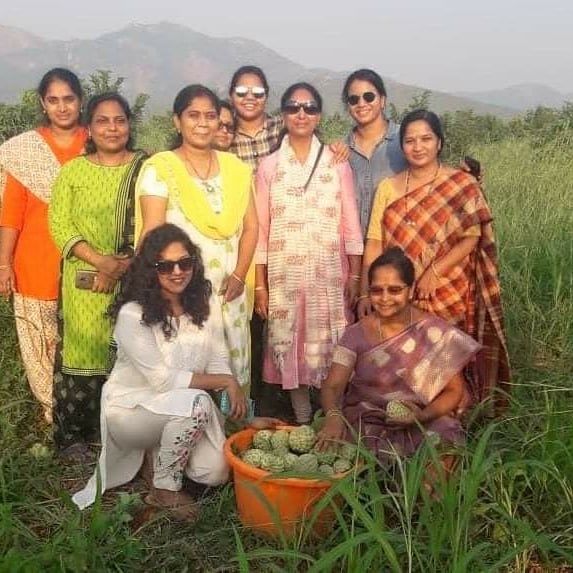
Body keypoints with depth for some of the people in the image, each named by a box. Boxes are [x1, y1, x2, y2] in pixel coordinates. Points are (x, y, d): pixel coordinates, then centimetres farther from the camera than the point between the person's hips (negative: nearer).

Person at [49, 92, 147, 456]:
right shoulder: (72, 171, 7)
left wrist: (124, 265, -14)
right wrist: (100, 261, -16)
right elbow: (60, 225, -2)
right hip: (85, 281, 0)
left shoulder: (146, 168, 4)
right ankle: (75, 433, 15)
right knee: (82, 353, 3)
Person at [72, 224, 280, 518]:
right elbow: (163, 380, -23)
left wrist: (245, 415, -11)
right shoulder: (132, 315, -21)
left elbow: (220, 366, -2)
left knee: (216, 471, -14)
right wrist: (226, 381, -21)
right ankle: (164, 490, -10)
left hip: (179, 410, 5)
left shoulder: (201, 309, -3)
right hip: (129, 408, -5)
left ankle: (159, 454, 16)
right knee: (196, 401, -32)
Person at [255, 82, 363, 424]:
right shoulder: (269, 167, 4)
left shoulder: (337, 163, 3)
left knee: (330, 350, 2)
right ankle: (302, 422, 18)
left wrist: (355, 275, -2)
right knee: (290, 349, 5)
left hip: (329, 275, 0)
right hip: (284, 276, 1)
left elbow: (350, 223, 3)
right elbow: (261, 229, 2)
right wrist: (259, 284, -1)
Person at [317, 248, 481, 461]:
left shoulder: (436, 333, -4)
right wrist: (333, 416, -30)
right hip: (367, 422, 1)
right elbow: (332, 386, -8)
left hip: (426, 422, -1)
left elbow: (454, 391, -1)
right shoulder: (357, 334, -1)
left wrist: (422, 415, -19)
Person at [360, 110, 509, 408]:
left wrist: (435, 272, -17)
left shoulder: (462, 185, -1)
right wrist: (365, 293, -6)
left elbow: (472, 238, -6)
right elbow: (374, 243, 2)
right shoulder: (388, 188, 7)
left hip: (448, 294, -2)